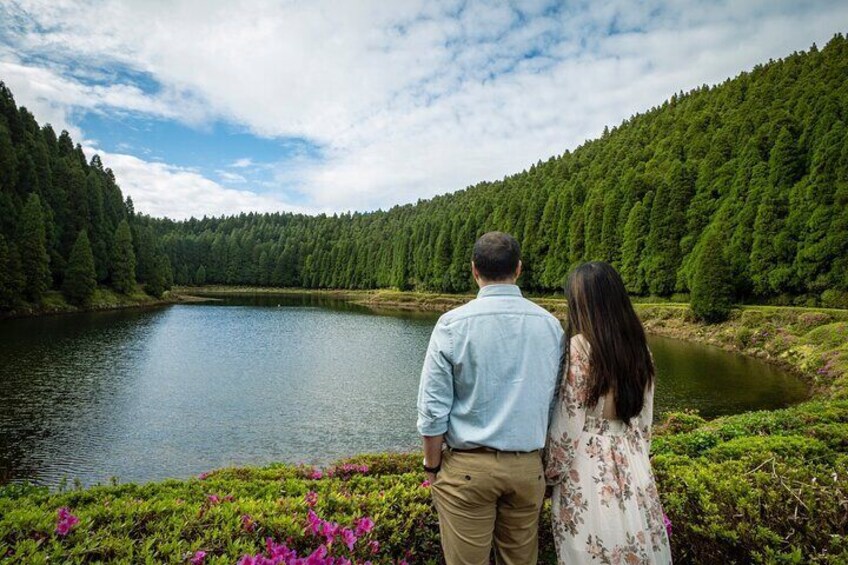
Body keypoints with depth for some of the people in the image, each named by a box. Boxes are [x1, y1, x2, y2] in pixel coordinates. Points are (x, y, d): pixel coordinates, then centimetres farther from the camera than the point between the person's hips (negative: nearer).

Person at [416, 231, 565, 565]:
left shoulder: (453, 324, -12)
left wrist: (432, 466, 2)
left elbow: (433, 409, -11)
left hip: (467, 466, -3)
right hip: (528, 467, 4)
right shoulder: (551, 325, -2)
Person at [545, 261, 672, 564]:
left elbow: (569, 420, -15)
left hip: (587, 467, -6)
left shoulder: (579, 347, -18)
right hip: (632, 464, 6)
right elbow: (644, 418, 9)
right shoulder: (639, 348, 0)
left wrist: (552, 470, -2)